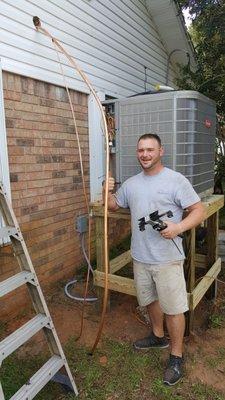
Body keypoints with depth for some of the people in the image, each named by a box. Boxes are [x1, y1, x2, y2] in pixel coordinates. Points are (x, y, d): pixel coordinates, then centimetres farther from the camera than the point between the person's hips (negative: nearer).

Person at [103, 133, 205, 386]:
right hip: (140, 257, 6)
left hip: (167, 259, -5)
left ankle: (176, 357, 28)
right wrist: (108, 192, -5)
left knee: (173, 308, 7)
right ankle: (158, 336, 48)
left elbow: (198, 210, -11)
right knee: (150, 300, 23)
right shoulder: (131, 183, 7)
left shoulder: (175, 180, -11)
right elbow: (114, 206, 16)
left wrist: (178, 227, -28)